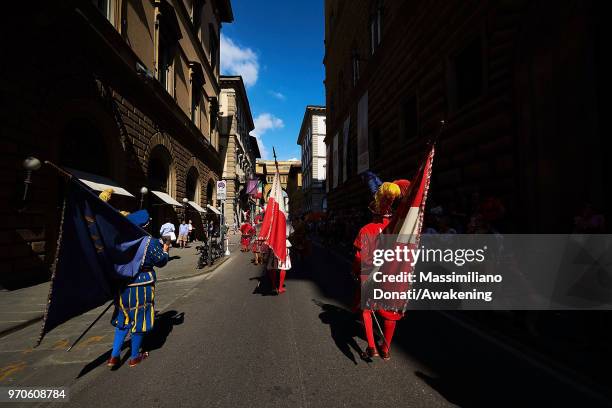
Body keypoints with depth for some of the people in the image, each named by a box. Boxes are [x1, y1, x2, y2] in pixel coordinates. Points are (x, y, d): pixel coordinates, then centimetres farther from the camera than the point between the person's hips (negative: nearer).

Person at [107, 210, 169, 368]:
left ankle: (114, 355, 20)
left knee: (123, 319, 21)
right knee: (139, 319, 10)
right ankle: (134, 357, 24)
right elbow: (161, 261, -5)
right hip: (142, 285, -4)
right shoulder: (149, 242, -15)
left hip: (122, 285, 5)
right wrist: (165, 250, 13)